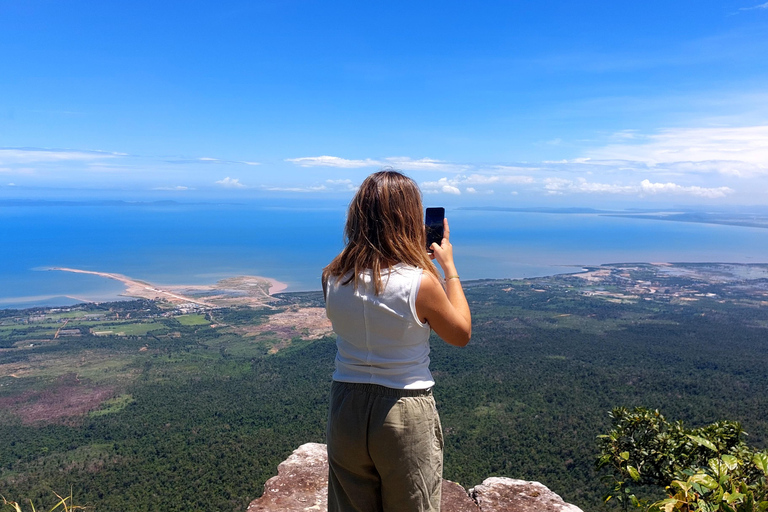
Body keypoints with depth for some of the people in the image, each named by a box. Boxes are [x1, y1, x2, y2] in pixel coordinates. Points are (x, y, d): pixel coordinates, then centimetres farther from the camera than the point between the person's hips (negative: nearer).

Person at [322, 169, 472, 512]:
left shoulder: (333, 276, -9)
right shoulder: (421, 282, -21)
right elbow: (461, 335, -4)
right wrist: (449, 267, 3)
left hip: (346, 410, 4)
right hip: (405, 418, -3)